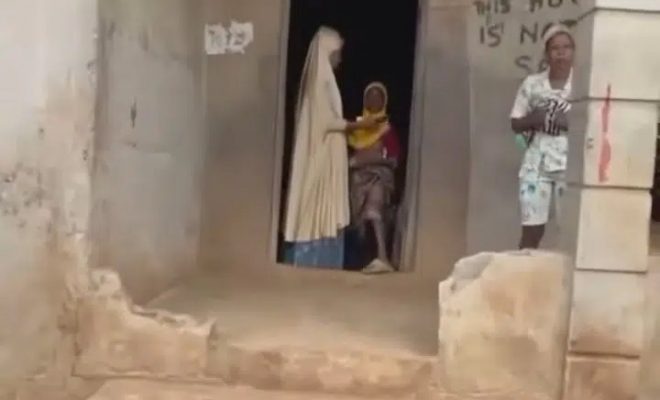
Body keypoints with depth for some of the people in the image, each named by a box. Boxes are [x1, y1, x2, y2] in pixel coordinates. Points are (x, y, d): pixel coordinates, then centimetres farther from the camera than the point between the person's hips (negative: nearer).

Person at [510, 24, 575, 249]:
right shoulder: (532, 83, 5)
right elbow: (515, 124, 9)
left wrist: (569, 121, -16)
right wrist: (533, 119, -11)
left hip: (571, 165, -1)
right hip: (537, 164, 1)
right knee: (531, 229, 1)